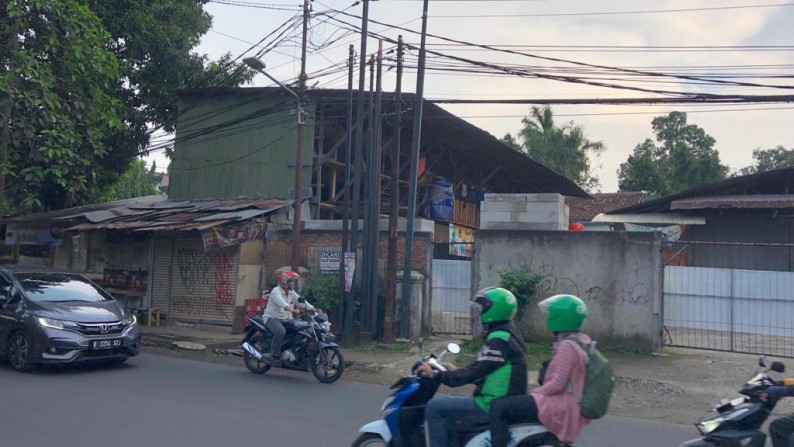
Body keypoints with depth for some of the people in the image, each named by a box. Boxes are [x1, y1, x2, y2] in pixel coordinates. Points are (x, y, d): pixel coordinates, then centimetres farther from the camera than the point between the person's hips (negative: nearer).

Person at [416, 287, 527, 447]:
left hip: (493, 407, -10)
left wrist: (437, 375, -15)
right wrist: (457, 372, 24)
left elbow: (475, 372, -21)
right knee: (447, 407, 22)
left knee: (435, 408, -10)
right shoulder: (507, 334, 12)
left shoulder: (499, 340, -19)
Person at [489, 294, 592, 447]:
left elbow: (557, 384, -23)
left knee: (499, 407, -16)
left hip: (561, 407, -11)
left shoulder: (567, 345, -20)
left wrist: (533, 393, -9)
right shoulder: (582, 340, 10)